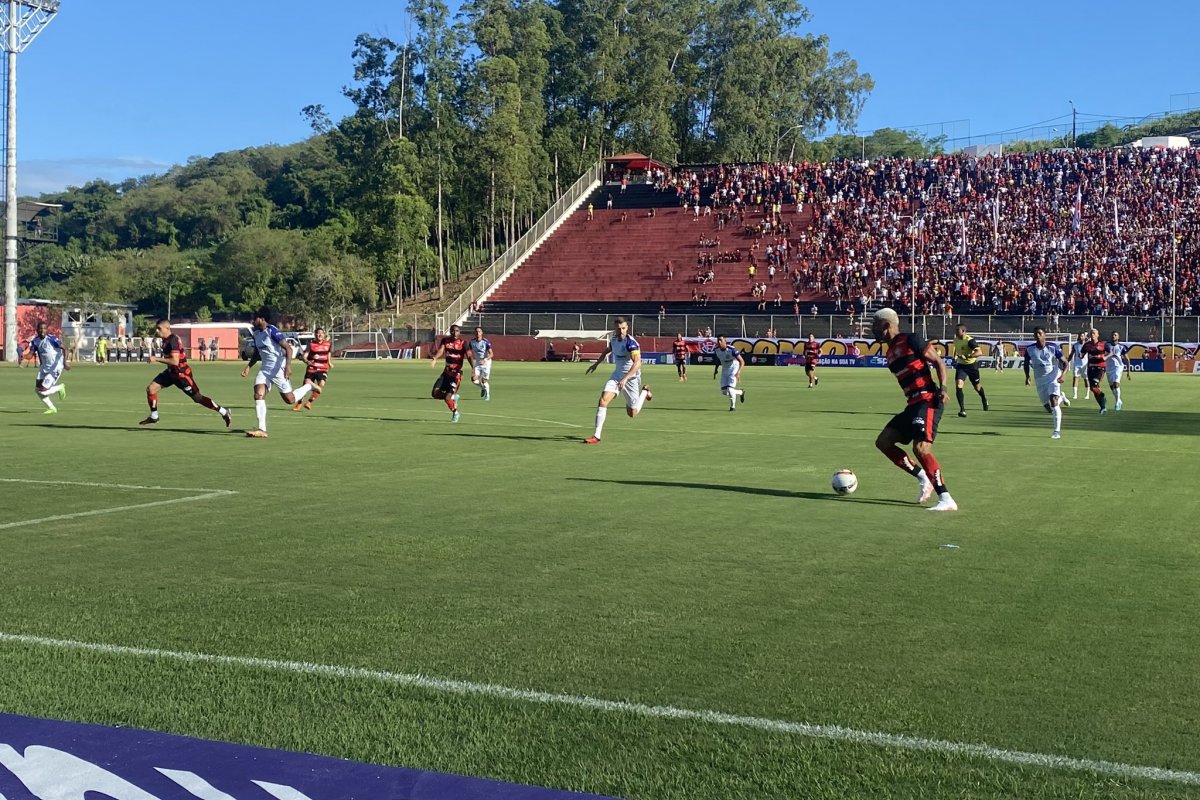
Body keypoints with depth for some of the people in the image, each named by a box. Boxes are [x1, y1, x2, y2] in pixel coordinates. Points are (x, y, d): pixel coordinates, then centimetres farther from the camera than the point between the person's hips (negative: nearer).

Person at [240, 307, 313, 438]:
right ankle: (262, 429, -13)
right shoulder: (256, 333, 8)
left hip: (278, 368, -7)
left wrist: (288, 366, -29)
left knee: (290, 400, 0)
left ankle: (308, 387, 28)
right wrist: (248, 366, 14)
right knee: (258, 395, -12)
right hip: (265, 368, 7)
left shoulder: (272, 331, -16)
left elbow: (288, 348, -19)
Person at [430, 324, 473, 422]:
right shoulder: (445, 340, 4)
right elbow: (441, 350, -12)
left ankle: (455, 413, 17)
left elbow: (469, 356, -17)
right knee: (436, 393, -7)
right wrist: (435, 359, -34)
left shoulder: (462, 343, -8)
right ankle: (453, 397, 20)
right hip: (446, 372, 5)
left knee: (447, 398, -12)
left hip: (456, 373, -5)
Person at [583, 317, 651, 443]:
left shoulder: (631, 343, -22)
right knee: (603, 400, -16)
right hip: (617, 375, 5)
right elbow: (607, 350, 26)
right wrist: (596, 363, 25)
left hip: (631, 377, -5)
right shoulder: (614, 339, 1)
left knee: (632, 413, 5)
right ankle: (596, 436, -12)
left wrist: (625, 379, -41)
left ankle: (645, 391, 36)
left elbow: (637, 363, -33)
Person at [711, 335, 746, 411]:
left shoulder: (732, 349, -27)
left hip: (733, 369, -6)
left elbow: (742, 361, -27)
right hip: (725, 370, 6)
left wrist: (738, 372, -38)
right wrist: (715, 370, 0)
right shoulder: (716, 351, -10)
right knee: (724, 391, 5)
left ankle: (733, 406, 12)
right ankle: (741, 392, 31)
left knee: (730, 390, -13)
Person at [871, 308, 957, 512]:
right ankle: (924, 479, 10)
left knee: (921, 447, -23)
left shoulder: (910, 340, -6)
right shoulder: (890, 352, 18)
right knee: (883, 442, 7)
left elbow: (938, 362, -8)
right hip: (913, 403, 10)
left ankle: (946, 500, -21)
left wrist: (942, 388, -19)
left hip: (927, 401, -10)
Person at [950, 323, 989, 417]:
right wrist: (955, 358, 15)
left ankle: (984, 400, 48)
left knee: (977, 387, 15)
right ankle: (962, 409, -15)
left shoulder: (970, 340, -23)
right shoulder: (956, 339, -3)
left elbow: (979, 352, -32)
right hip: (961, 365, 4)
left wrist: (967, 356, -41)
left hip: (972, 365, -4)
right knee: (958, 386, -17)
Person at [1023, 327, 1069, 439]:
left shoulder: (1053, 347, -12)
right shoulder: (1030, 349, -5)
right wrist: (1027, 377, -3)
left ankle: (1057, 431, -18)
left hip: (1053, 377, -4)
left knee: (1053, 400, -24)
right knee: (1049, 408, 7)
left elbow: (1065, 362, -7)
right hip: (1039, 380, 4)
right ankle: (1061, 398, 43)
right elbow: (1027, 364, 12)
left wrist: (1063, 375, -24)